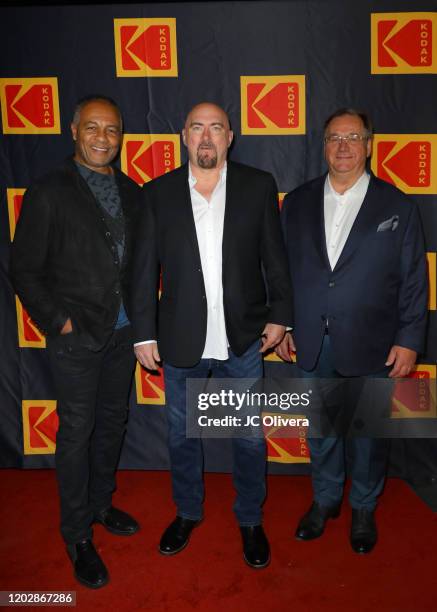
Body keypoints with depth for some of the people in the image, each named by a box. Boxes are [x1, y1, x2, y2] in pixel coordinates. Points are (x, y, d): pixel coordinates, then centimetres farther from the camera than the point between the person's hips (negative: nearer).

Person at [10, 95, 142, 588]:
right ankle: (77, 535, 23)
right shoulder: (47, 194, -8)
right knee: (77, 434, 5)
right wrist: (58, 321, -12)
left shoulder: (132, 193, 8)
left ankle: (99, 503, 40)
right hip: (77, 338, -5)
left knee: (112, 423, 18)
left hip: (123, 333, 5)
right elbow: (25, 270, -7)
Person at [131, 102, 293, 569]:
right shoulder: (158, 192, 0)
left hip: (243, 338, -1)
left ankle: (250, 520, 35)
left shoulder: (258, 185, -1)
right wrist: (144, 334, -1)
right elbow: (145, 268, 0)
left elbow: (275, 256, 2)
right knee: (181, 435, 17)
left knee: (250, 437, 12)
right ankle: (187, 513, 41)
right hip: (181, 339, 1)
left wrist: (279, 315, 0)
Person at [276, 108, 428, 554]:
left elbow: (414, 280, -2)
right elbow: (283, 268, 7)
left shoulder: (396, 206, -2)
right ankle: (325, 500, 39)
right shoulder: (297, 202, 5)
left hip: (371, 346, -2)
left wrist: (408, 340, -6)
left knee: (368, 432, 13)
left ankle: (364, 508, 36)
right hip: (312, 345, 2)